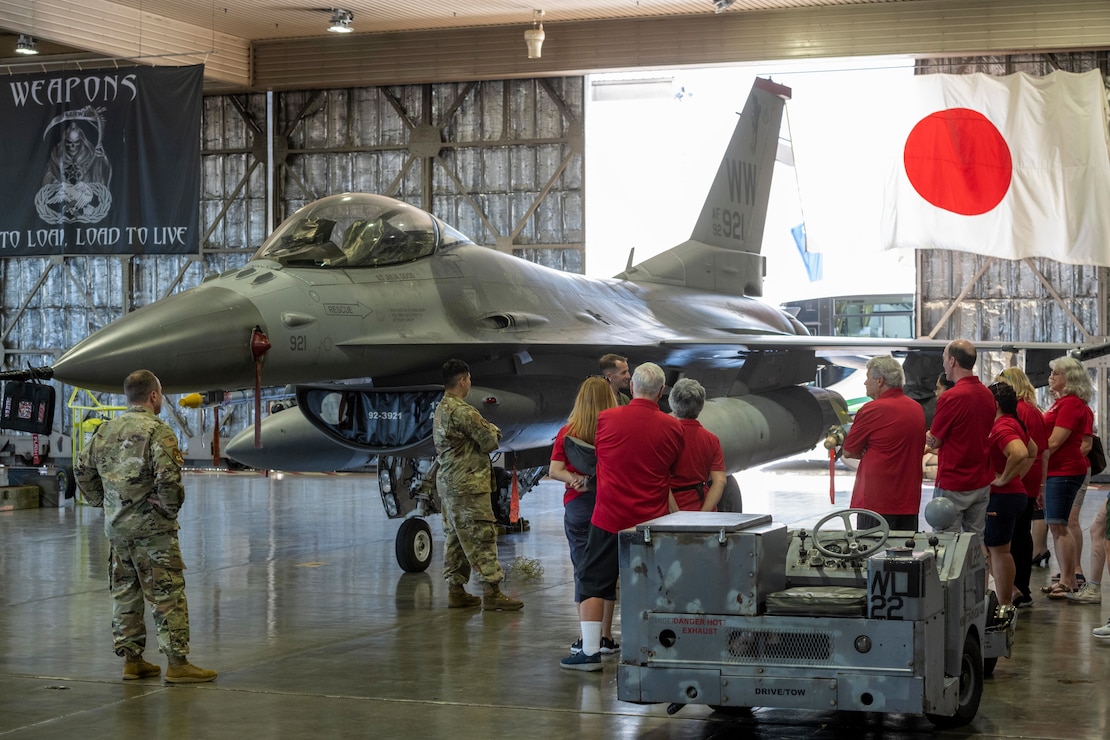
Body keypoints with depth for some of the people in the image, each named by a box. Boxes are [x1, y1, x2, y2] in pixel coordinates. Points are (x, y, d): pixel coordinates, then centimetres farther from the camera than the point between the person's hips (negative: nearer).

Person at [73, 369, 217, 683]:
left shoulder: (105, 430, 9)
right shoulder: (157, 430, -14)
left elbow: (82, 470, 15)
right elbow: (167, 478, -23)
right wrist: (171, 508, -9)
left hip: (116, 527, 7)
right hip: (151, 528, -7)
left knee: (124, 594, 14)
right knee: (167, 595, -3)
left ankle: (131, 660, 19)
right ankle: (177, 663, -2)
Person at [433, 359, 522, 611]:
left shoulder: (440, 410, 15)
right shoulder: (463, 411, -17)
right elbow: (490, 442, -12)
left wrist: (488, 431, 5)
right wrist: (493, 429, 9)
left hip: (447, 482, 10)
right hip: (467, 484, -10)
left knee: (455, 537, 12)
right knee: (481, 536, -7)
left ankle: (456, 590, 16)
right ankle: (491, 592, -7)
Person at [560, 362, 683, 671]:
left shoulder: (606, 419, -6)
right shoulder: (673, 427, -3)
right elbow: (673, 470, 10)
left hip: (609, 518, -1)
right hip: (652, 518, 1)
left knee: (595, 584, 6)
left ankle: (590, 652, 4)